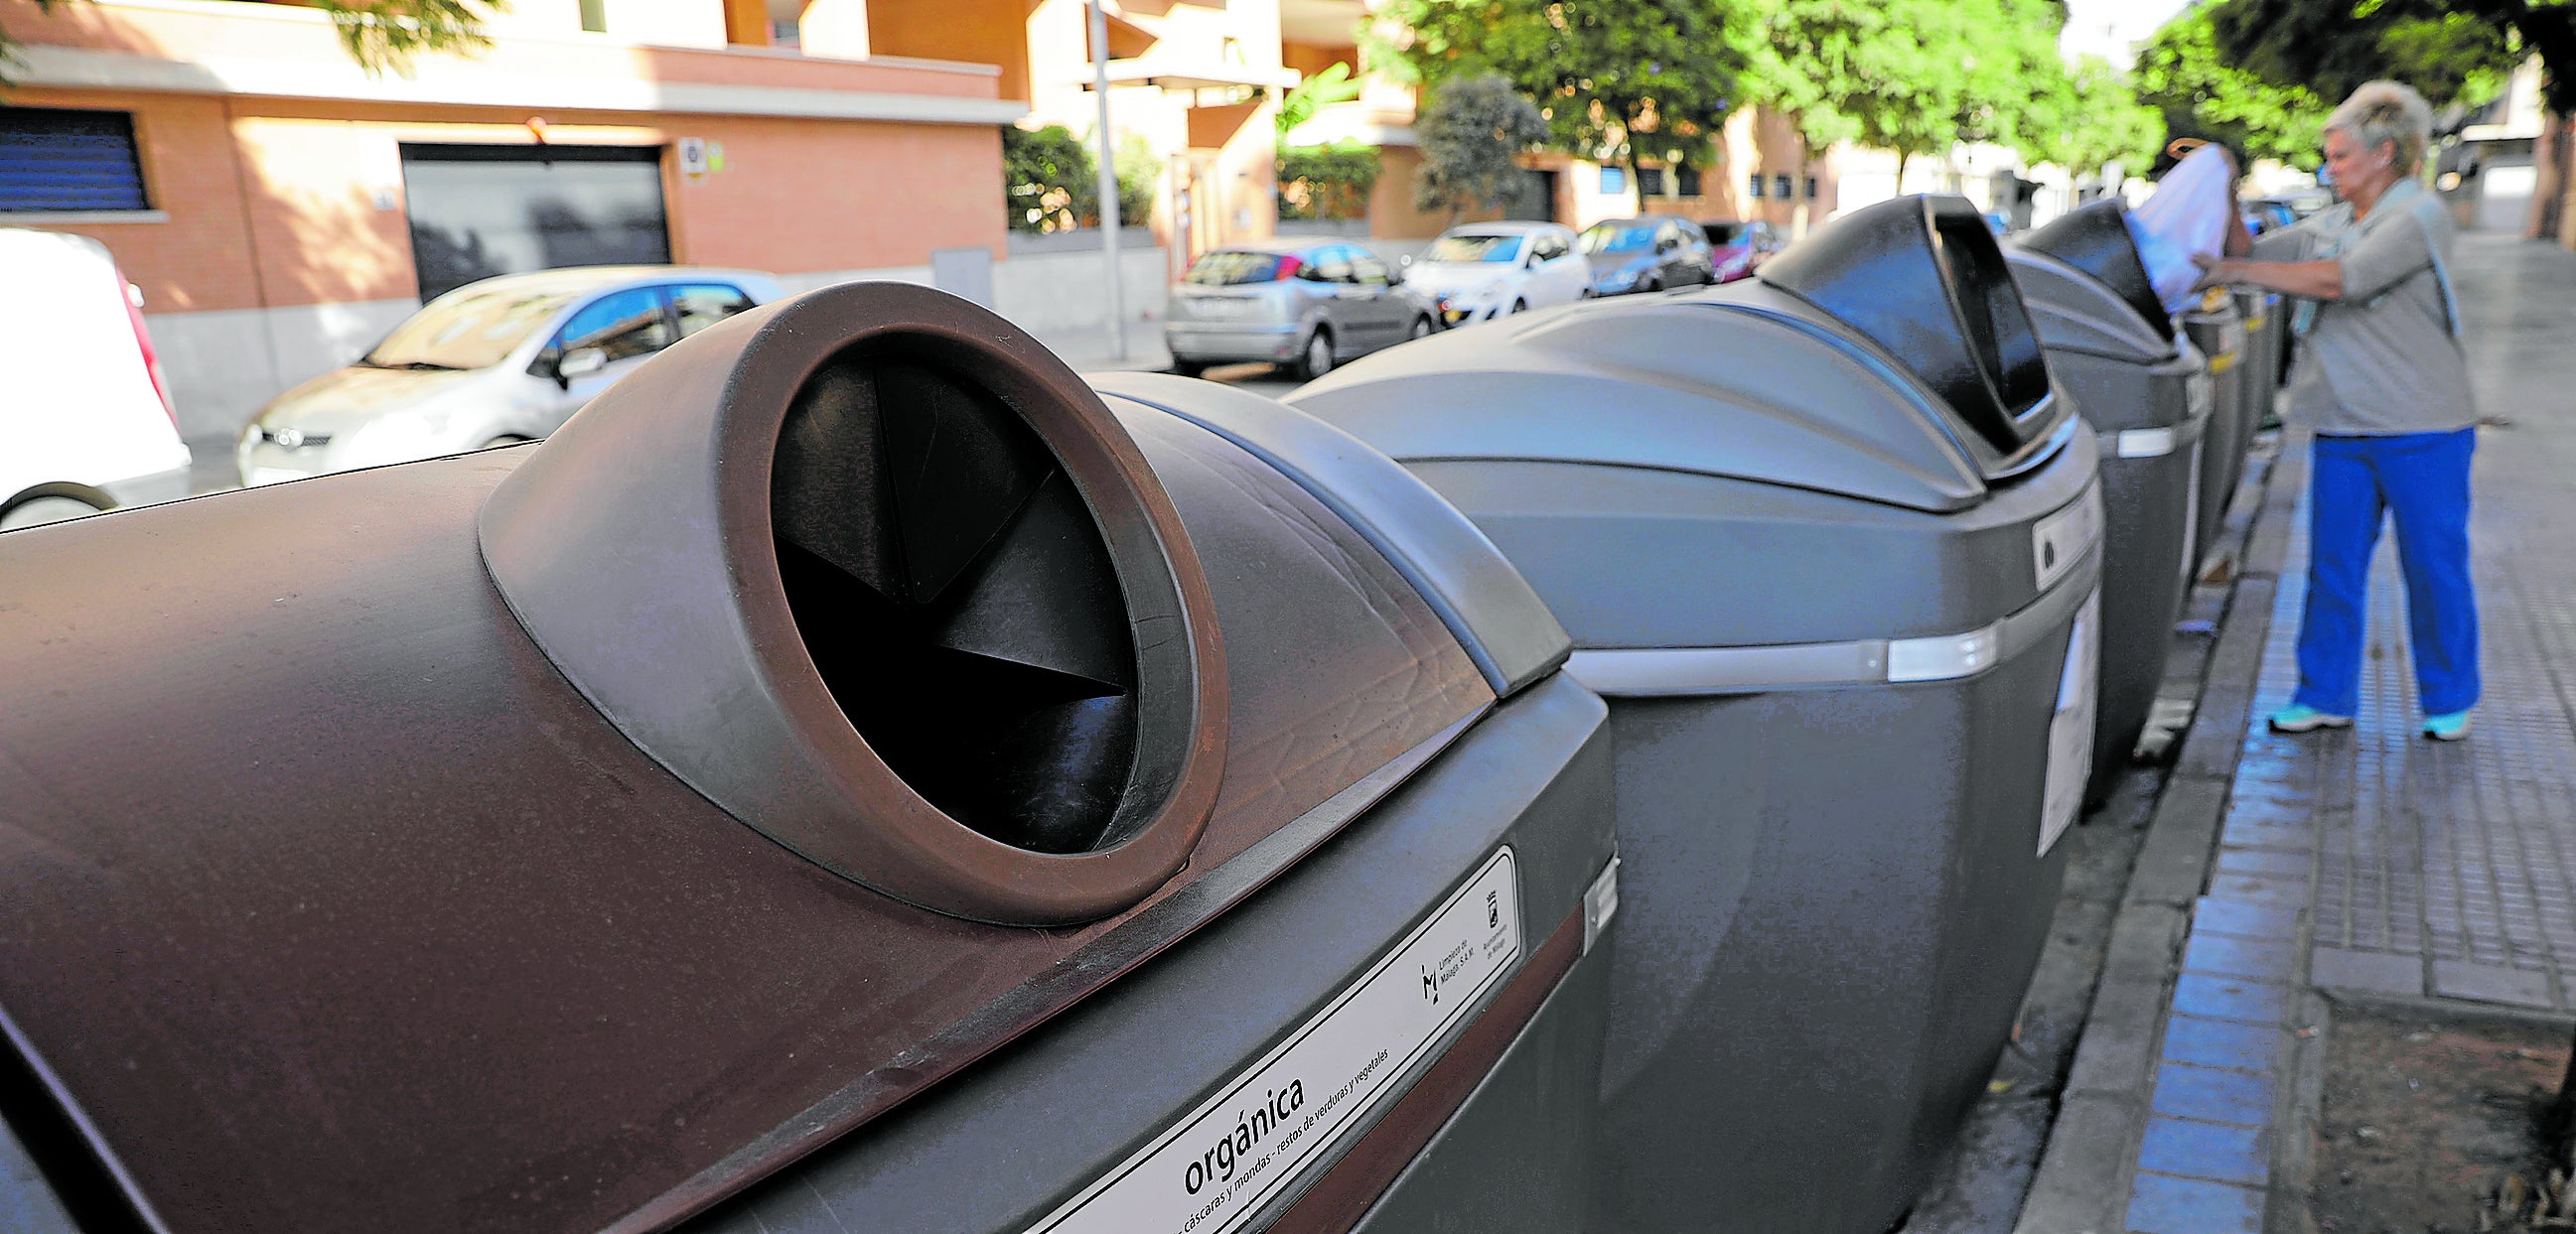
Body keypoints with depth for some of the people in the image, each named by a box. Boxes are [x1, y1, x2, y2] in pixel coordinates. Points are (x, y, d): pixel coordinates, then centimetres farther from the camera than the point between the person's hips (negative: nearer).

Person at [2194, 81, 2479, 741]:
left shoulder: (2421, 214, -10)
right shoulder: (2328, 224, 11)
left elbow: (2340, 279, -23)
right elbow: (2252, 253, 14)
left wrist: (2236, 271, -22)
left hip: (2423, 432, -6)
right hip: (2342, 431, 6)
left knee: (2434, 568, 5)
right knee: (2333, 567, 7)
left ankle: (2449, 700, 21)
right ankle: (2326, 695, 17)